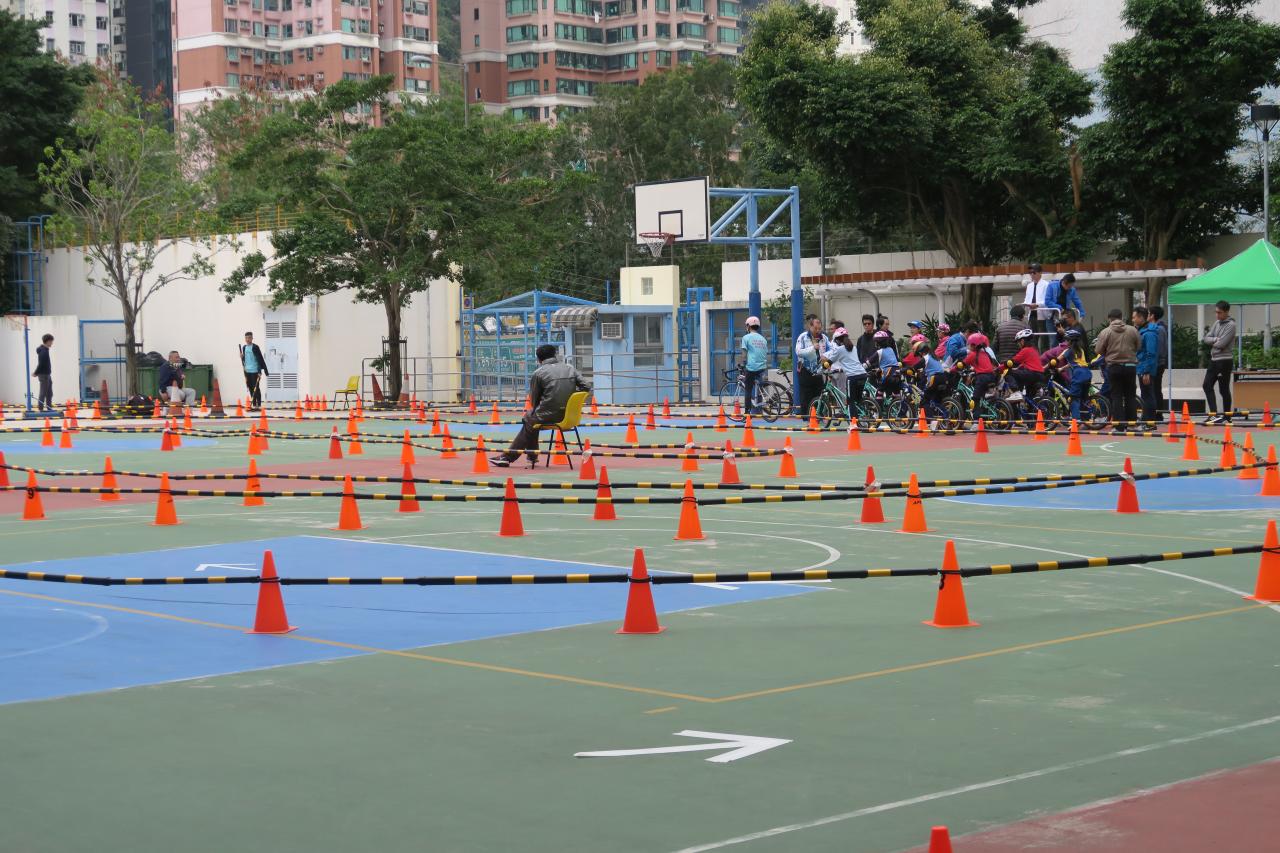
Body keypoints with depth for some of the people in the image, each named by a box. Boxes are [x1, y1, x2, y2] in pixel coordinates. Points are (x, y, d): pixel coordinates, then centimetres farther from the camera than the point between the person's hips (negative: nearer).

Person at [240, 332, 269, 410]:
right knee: (251, 388, 8)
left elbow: (261, 359, -11)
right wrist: (241, 357, -1)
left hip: (255, 371, -6)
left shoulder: (255, 347, -8)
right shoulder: (244, 347, 12)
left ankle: (259, 404, -2)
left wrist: (265, 371, -15)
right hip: (247, 371, 6)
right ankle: (254, 404, 13)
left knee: (256, 388, -6)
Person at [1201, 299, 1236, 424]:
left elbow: (1221, 344, -20)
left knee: (1224, 389, -3)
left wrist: (1212, 342, -2)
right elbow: (1206, 338, 5)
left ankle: (1227, 417, 4)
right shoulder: (1217, 324, 12)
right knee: (1207, 386, 5)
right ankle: (1214, 414, 9)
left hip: (1224, 361, -8)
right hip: (1214, 359, 8)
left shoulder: (1231, 325, -12)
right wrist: (1216, 339, -12)